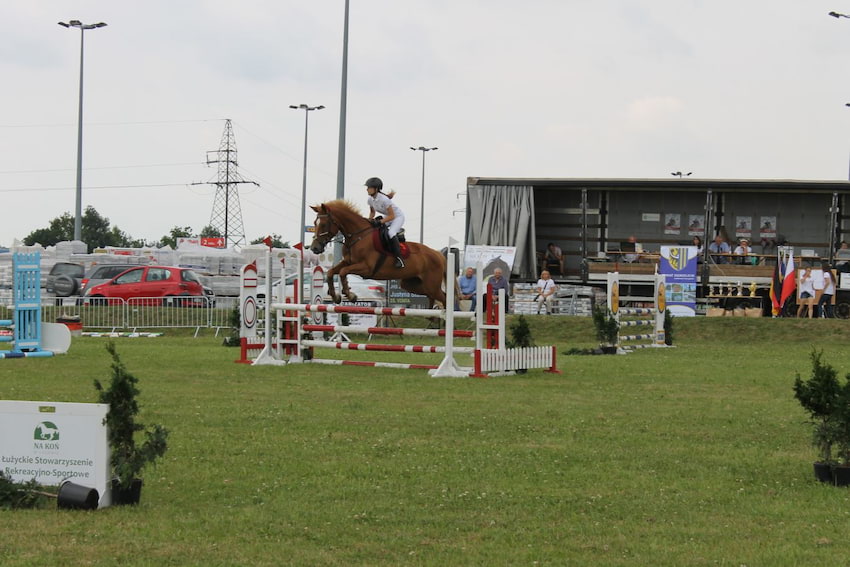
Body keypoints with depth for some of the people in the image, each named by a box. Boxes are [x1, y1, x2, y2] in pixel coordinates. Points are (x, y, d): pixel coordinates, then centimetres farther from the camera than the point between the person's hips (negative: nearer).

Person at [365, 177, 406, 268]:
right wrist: (370, 220, -14)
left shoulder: (384, 199, -33)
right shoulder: (370, 200, -9)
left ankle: (399, 258, -29)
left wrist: (380, 222, -35)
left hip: (398, 216, -9)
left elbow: (391, 216, -29)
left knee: (391, 233, -32)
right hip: (387, 216, 9)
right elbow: (372, 212, 8)